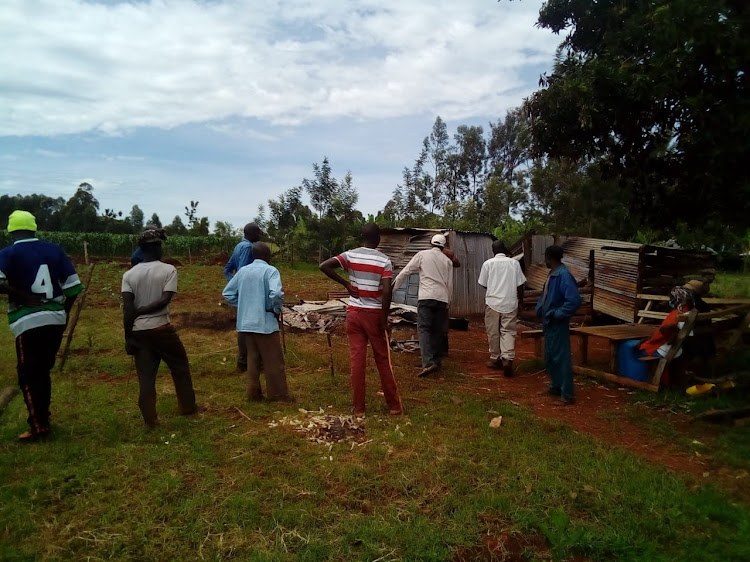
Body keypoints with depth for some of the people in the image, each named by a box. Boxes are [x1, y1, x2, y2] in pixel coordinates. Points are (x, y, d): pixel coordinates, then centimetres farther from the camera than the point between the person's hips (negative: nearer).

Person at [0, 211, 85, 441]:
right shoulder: (54, 250, 7)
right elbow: (73, 286, 5)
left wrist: (22, 295, -9)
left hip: (29, 323, -5)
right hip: (56, 319, 5)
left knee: (28, 375, 7)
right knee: (42, 371, 19)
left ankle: (39, 426, 11)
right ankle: (42, 417, 30)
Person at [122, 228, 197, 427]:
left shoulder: (129, 274, 1)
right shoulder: (168, 270, -6)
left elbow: (127, 308, -5)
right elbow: (165, 300, -17)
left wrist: (128, 337, -1)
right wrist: (141, 311, -6)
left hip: (138, 331, 3)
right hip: (162, 328, -3)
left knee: (145, 376, 10)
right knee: (180, 366, 17)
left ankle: (150, 419, 14)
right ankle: (187, 406, 27)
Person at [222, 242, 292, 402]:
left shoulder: (242, 270, 7)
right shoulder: (270, 270, -10)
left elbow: (227, 293, 11)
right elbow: (276, 294, -26)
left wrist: (243, 306, 15)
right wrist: (277, 310, -9)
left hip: (245, 323, 6)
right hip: (265, 323, -6)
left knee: (253, 359, 16)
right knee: (273, 361, 4)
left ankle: (253, 393, 21)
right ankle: (279, 395, 11)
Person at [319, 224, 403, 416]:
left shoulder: (350, 255, -2)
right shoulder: (384, 260, -7)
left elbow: (324, 266, -15)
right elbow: (386, 292, -16)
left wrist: (345, 284, -6)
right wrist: (384, 319, -9)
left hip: (354, 312, 2)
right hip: (374, 313, -1)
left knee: (356, 359, 6)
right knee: (383, 360, 9)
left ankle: (359, 408, 12)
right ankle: (394, 405, 18)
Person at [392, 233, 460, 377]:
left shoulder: (422, 255, 6)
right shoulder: (447, 260, 15)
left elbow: (405, 272, 4)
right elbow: (450, 284, 16)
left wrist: (392, 288, 13)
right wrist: (447, 301, 27)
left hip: (426, 296, -3)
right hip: (442, 298, 4)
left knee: (424, 329, -7)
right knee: (438, 330, 12)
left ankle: (428, 363, -22)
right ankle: (437, 360, 17)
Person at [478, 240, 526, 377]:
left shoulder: (488, 263, -1)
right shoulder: (514, 263, 1)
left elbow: (484, 284, 4)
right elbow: (520, 285, 3)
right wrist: (518, 299, 15)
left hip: (493, 302, -1)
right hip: (510, 303, 1)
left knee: (493, 332, 10)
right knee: (508, 331, 3)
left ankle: (495, 359, 19)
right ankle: (507, 358, -13)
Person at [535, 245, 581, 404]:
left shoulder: (564, 275, -20)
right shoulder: (552, 274, 10)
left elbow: (574, 300, -27)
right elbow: (544, 295, 23)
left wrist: (558, 314, -21)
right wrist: (540, 309, 8)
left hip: (558, 325, -10)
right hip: (549, 323, 10)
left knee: (561, 357, -4)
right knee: (549, 357, 18)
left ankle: (567, 394, 4)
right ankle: (556, 386, 31)